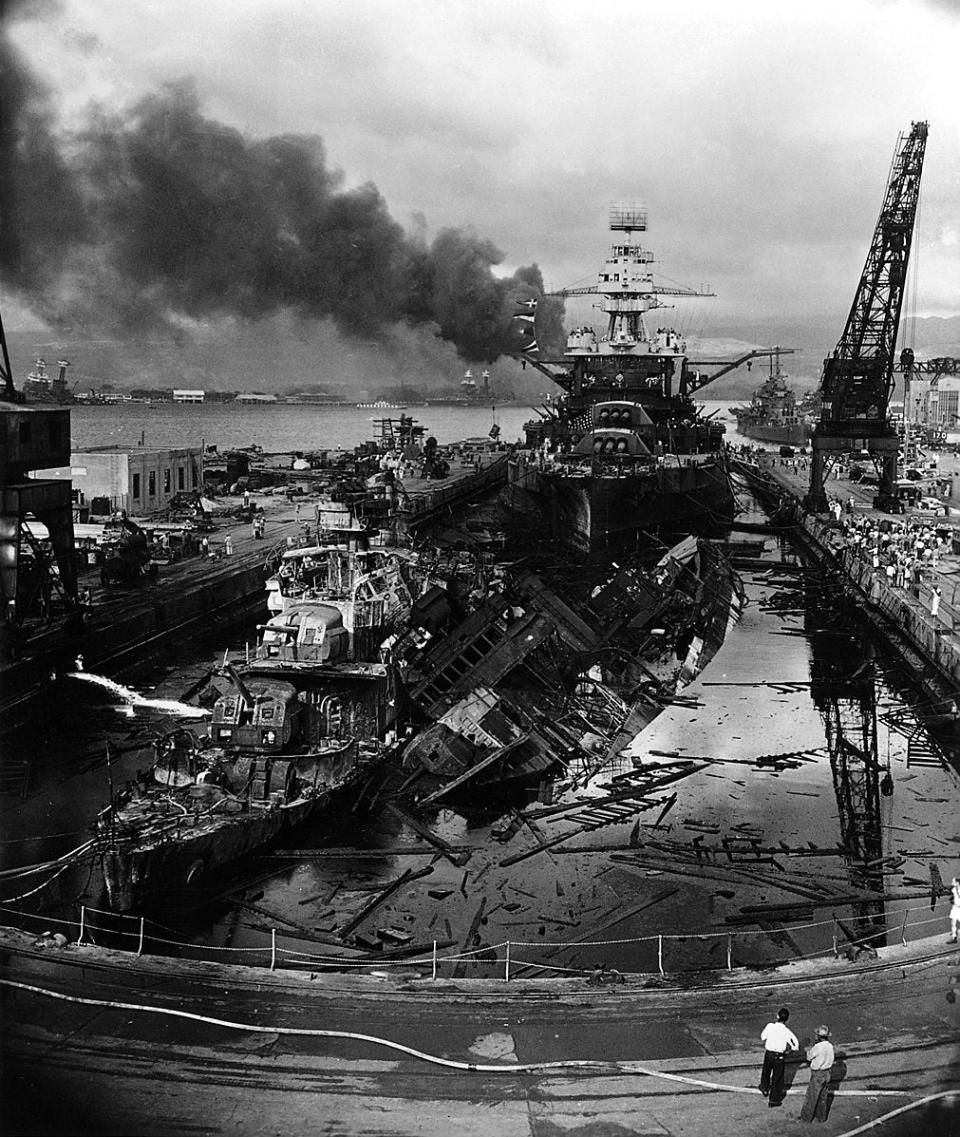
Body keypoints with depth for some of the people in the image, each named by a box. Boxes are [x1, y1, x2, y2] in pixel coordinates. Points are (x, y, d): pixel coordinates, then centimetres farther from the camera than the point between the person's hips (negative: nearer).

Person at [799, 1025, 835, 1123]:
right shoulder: (830, 1046, -4)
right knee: (822, 1097, 20)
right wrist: (811, 1050, 12)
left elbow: (809, 1057, -9)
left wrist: (809, 1050, 11)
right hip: (826, 1074, 7)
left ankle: (806, 1117, 16)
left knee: (811, 1097, 7)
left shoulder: (818, 1047, -25)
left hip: (817, 1075, -7)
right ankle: (821, 1116, 29)